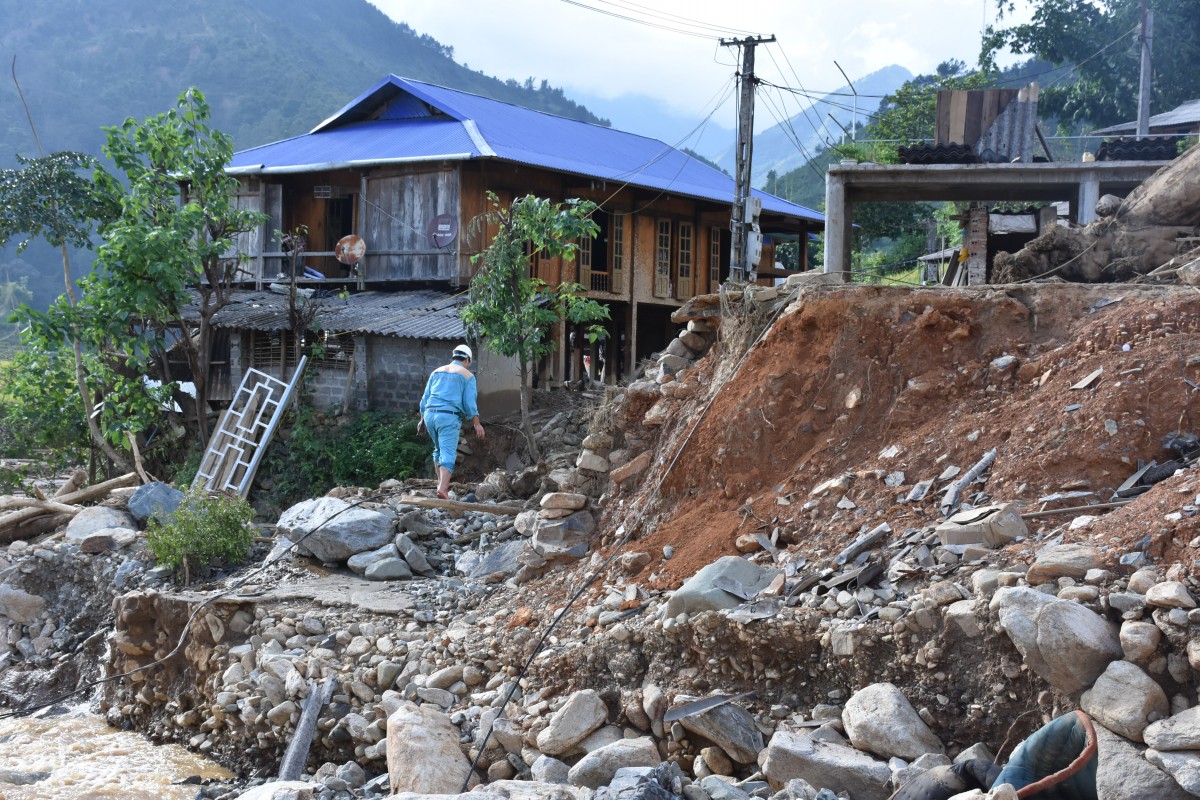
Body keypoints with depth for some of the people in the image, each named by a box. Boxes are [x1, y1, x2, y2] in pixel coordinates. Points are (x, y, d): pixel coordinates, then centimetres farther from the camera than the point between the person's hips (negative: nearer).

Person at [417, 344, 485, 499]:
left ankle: (441, 483, 25)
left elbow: (425, 398, 18)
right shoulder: (467, 376, 4)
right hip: (449, 417, -5)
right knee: (448, 454, -9)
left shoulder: (436, 372, 18)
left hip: (430, 415, 5)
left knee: (439, 449, 24)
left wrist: (422, 420, 25)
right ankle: (442, 488, -25)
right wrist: (477, 424, 3)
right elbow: (470, 403, -3)